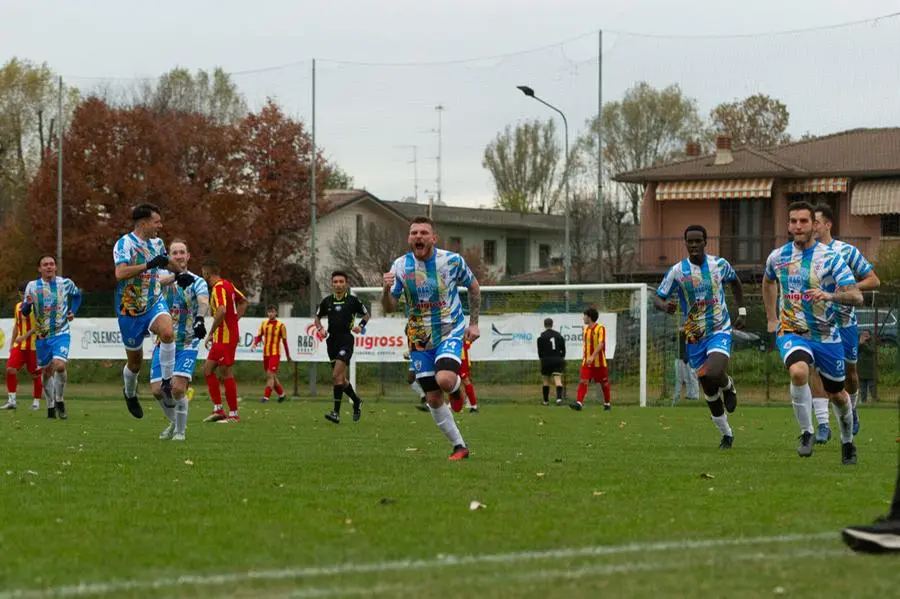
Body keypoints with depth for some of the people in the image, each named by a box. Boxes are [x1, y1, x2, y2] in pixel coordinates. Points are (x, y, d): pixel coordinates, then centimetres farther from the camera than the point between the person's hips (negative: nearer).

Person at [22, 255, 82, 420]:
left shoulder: (65, 283, -3)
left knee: (59, 365, -22)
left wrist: (73, 311, 4)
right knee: (46, 371, 8)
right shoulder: (32, 286, -3)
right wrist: (27, 303, -20)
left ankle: (59, 400, -1)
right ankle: (51, 406, 25)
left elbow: (77, 295, 19)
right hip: (42, 336, 2)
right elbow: (25, 312, 2)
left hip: (61, 333, -2)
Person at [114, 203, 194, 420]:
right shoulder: (125, 244, -18)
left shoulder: (157, 243, 4)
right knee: (135, 361, 7)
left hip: (155, 303, 4)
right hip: (130, 310, -4)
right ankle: (129, 394, 39)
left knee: (167, 332, -30)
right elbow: (120, 273, -35)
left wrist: (179, 273, 30)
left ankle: (166, 382, -17)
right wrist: (149, 265, -38)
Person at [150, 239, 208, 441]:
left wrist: (200, 318, -46)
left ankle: (180, 430, 2)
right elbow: (157, 281, -24)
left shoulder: (197, 282, -2)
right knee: (157, 389, -1)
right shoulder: (164, 275, 2)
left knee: (178, 387, -17)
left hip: (187, 344, -3)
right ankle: (174, 422, 26)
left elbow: (204, 301, -23)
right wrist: (176, 275, -45)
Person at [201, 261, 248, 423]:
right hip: (223, 337, 10)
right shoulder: (228, 284, 14)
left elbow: (222, 311, -30)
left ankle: (233, 414, -1)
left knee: (226, 374, -5)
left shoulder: (219, 287, -16)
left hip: (225, 336, -10)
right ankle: (218, 409, 12)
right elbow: (243, 302, 26)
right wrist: (235, 320, 19)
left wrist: (210, 334, -23)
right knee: (207, 369, 12)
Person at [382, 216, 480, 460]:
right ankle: (459, 447, 20)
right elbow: (389, 308, -4)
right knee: (433, 399, 4)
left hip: (450, 332, -3)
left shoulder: (452, 261, -11)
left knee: (444, 379, -29)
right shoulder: (400, 266, -7)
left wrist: (473, 323, 2)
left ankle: (457, 387, 9)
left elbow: (473, 287, 6)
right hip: (420, 339, 3)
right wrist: (387, 289, -26)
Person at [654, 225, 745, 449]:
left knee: (713, 375, -28)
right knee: (709, 389, 6)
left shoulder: (719, 264, -4)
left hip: (720, 332, -2)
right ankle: (726, 434, 25)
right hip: (694, 338, 2)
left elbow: (735, 282, 17)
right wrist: (665, 306, -28)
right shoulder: (677, 271, -6)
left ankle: (728, 386, 9)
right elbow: (657, 298, -4)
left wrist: (741, 312, 11)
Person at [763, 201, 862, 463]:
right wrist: (771, 318, 19)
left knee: (836, 395, 12)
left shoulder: (830, 257, -11)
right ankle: (806, 434, -16)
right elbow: (768, 282, 24)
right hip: (791, 333, 0)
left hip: (826, 336, 0)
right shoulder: (778, 257, 0)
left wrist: (829, 296, -37)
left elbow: (856, 296, -19)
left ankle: (848, 441, 40)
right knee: (798, 372, -31)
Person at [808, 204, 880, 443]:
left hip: (844, 322, -1)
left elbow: (873, 280, -5)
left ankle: (852, 410, 42)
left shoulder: (846, 251, -9)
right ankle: (823, 425, -16)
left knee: (849, 371, 12)